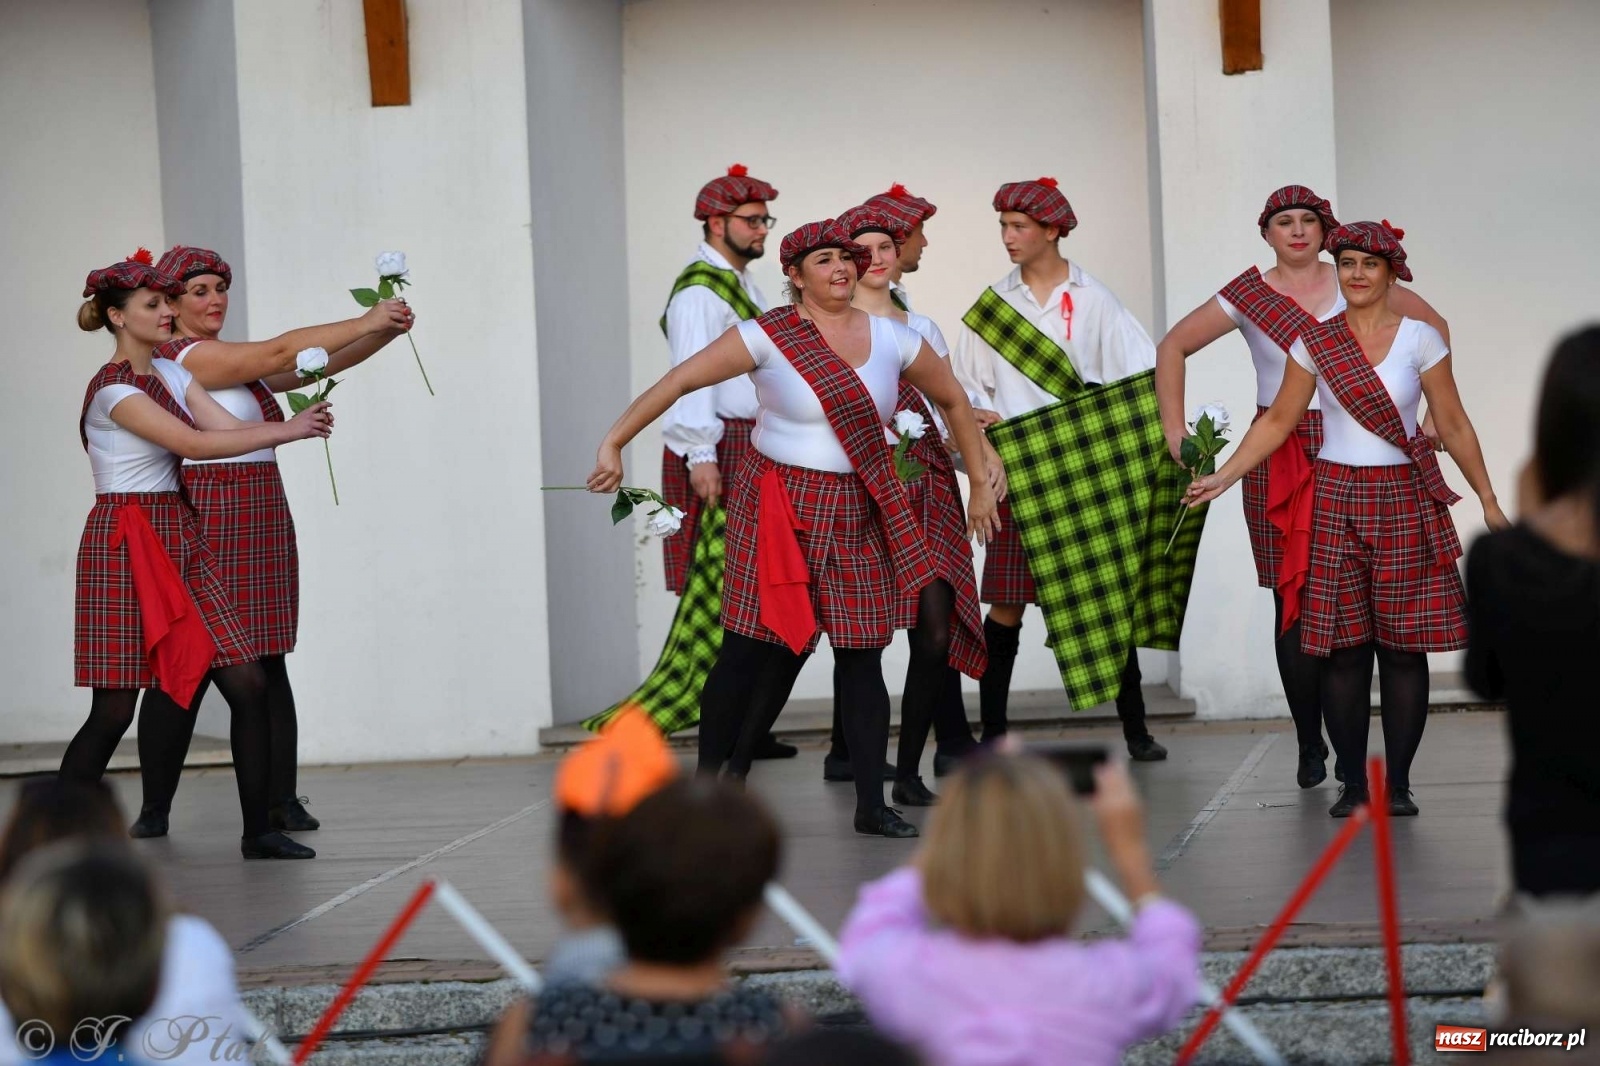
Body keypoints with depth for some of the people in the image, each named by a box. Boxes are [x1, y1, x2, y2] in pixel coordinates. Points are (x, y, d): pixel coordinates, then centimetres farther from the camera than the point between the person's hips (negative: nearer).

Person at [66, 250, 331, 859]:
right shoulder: (112, 390, -12)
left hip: (180, 537, 8)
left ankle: (258, 831, 6)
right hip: (125, 546, -8)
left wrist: (299, 425, -16)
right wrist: (286, 431, -18)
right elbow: (194, 443, -19)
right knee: (115, 707, -7)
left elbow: (231, 428, 2)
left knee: (247, 682, 0)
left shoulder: (171, 374, 13)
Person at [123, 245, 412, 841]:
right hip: (205, 522, -9)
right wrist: (365, 323, -13)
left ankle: (280, 802, 4)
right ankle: (155, 807, 1)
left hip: (259, 522, 9)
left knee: (267, 666, 4)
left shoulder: (231, 361, 19)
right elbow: (281, 352, -14)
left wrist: (384, 332, -3)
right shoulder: (187, 357, -7)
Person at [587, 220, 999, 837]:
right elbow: (679, 381, -9)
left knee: (862, 656, 1)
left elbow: (953, 401, 18)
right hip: (777, 506, -3)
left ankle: (871, 804, 6)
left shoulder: (892, 339, 4)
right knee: (748, 649, -3)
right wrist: (614, 444, -15)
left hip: (856, 515, 3)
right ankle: (706, 784, 12)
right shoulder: (768, 337, -7)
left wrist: (981, 482, 19)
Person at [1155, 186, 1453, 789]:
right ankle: (1309, 746, 8)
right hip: (1279, 458, 0)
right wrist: (1173, 428, 3)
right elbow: (1172, 348, 10)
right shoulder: (1249, 296, 5)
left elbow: (1435, 326, 13)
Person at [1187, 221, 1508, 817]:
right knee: (1344, 649, -1)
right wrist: (1222, 477, 0)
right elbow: (1278, 422, 8)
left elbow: (1454, 426, 4)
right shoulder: (1314, 344, 4)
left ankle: (1398, 783, 7)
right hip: (1336, 500, 1)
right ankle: (1353, 783, 7)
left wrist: (1488, 501, 5)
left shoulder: (1419, 339, 1)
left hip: (1405, 502, -1)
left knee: (1404, 647, 0)